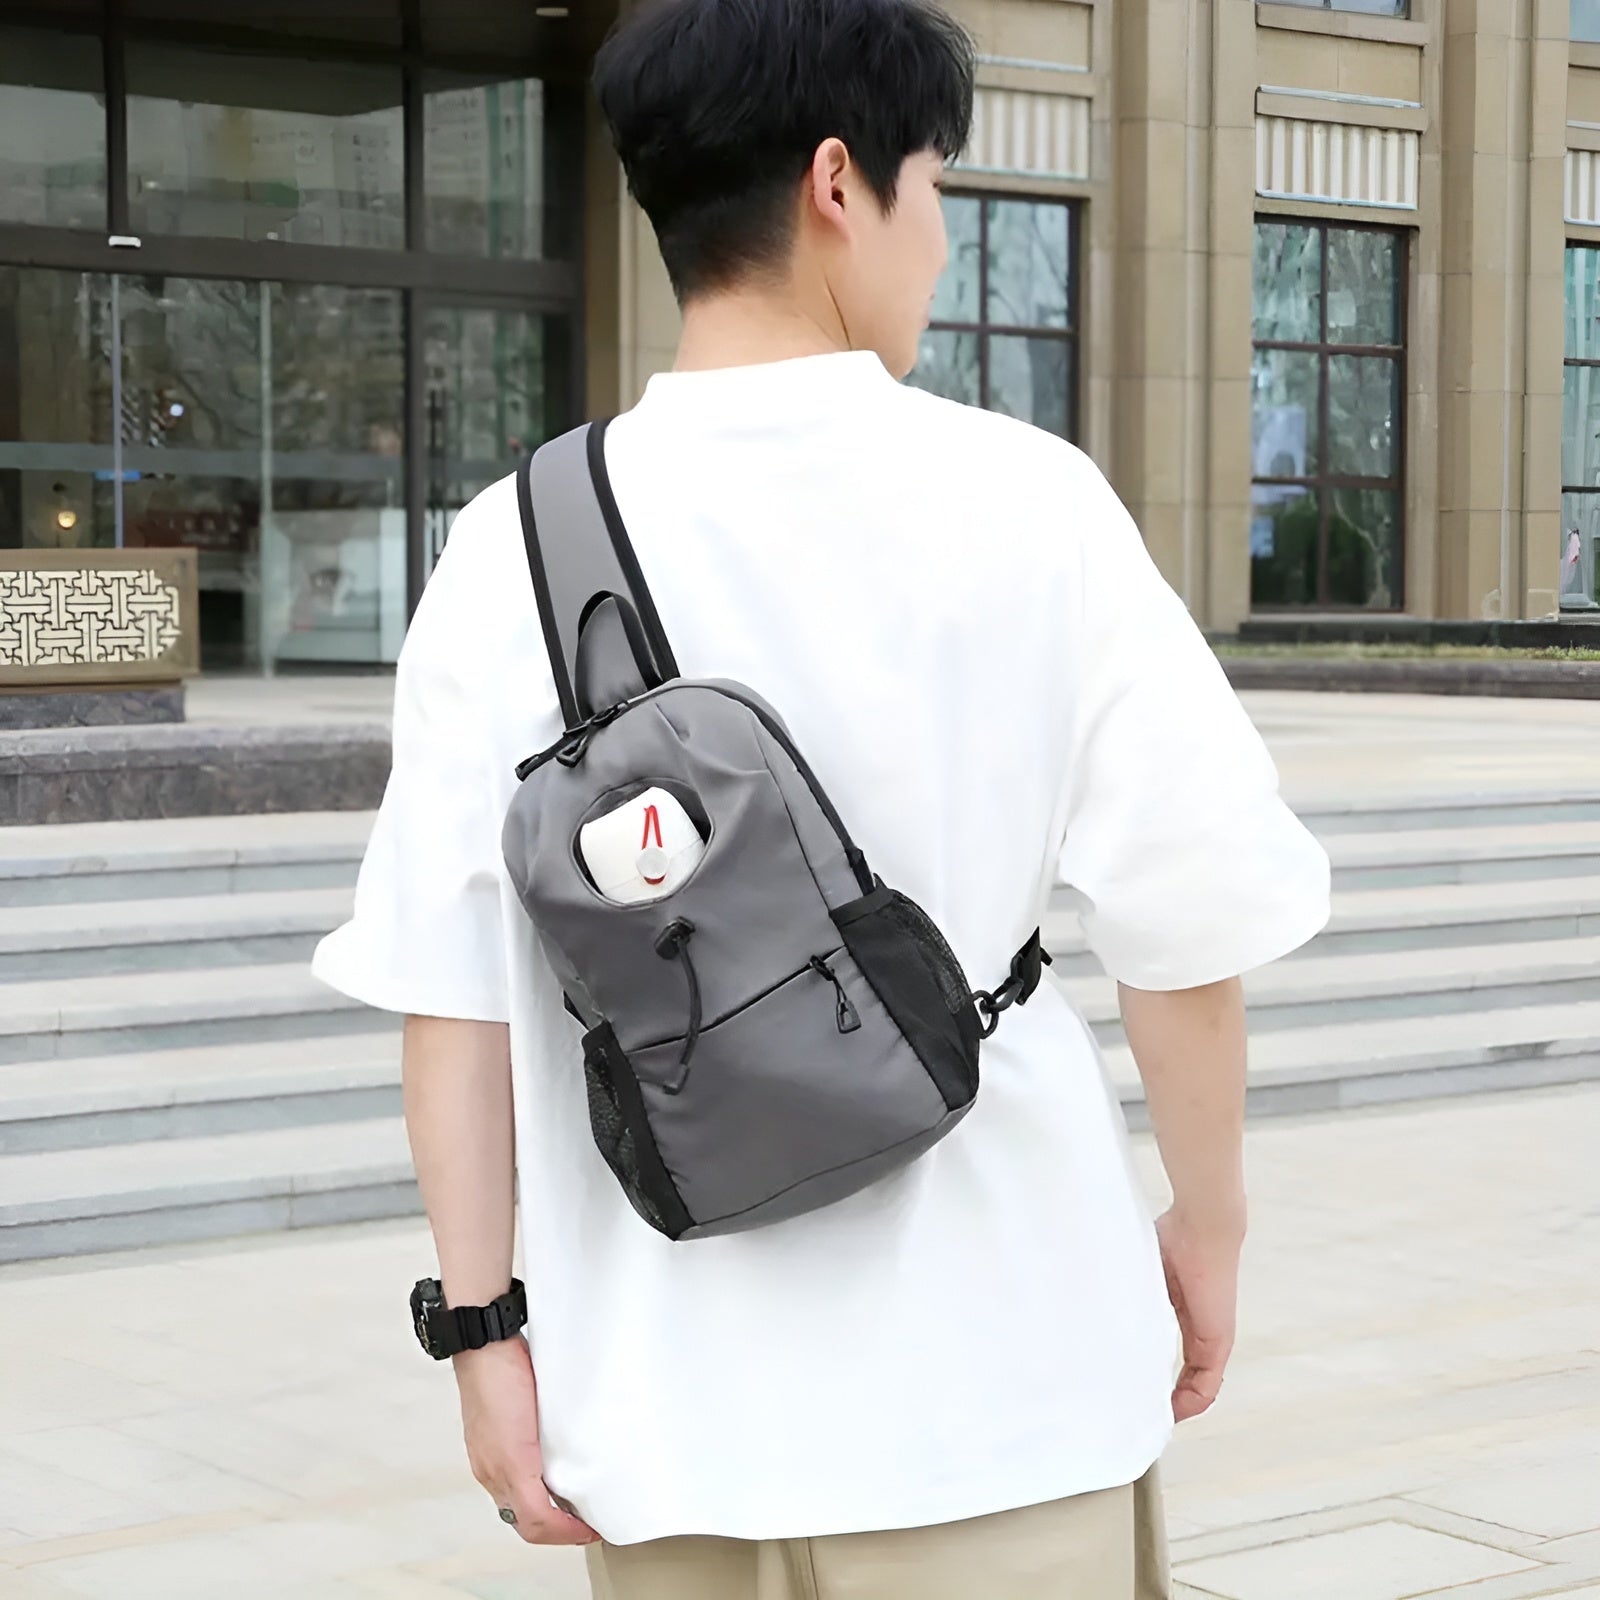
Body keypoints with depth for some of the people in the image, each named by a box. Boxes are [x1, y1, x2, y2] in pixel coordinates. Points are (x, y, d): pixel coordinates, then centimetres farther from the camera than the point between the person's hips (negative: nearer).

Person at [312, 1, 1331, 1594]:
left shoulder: (514, 547, -5)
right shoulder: (1025, 503, -8)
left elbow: (449, 984, -6)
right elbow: (1184, 920, -6)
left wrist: (484, 1325, 2)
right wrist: (1207, 1220, 9)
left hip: (666, 1402, 2)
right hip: (986, 1390, -1)